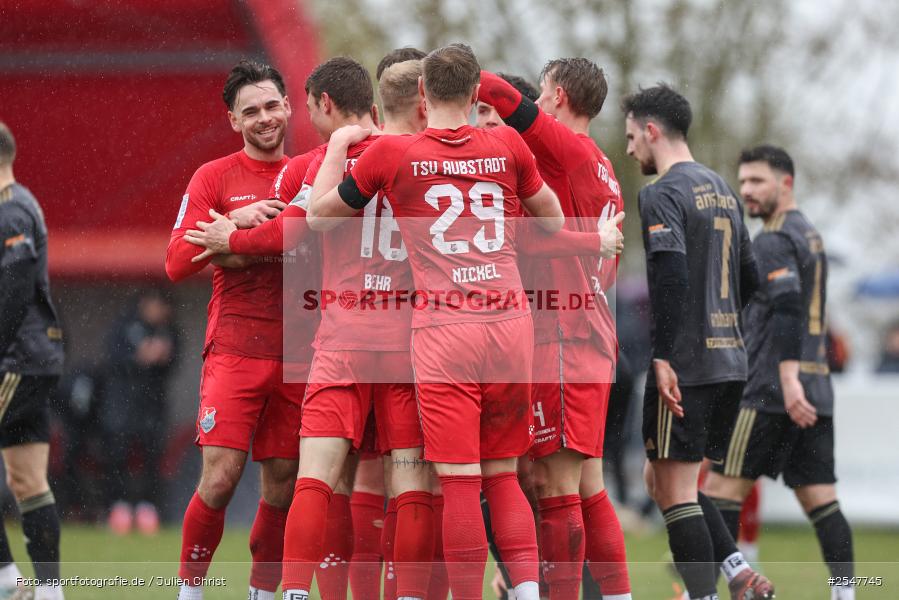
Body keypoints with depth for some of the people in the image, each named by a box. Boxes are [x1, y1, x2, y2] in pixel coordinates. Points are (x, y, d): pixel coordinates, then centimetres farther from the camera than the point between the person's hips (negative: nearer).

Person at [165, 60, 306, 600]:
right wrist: (234, 222, -16)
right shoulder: (215, 178, 4)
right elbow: (177, 263, -4)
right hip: (235, 348, -3)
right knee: (220, 477, -12)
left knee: (283, 484, 4)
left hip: (298, 350, 3)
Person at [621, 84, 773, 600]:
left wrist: (663, 357, -23)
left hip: (685, 365, -8)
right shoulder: (723, 190, 17)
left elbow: (670, 277, -22)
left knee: (674, 490, -3)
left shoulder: (662, 194, -10)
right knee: (664, 480, 16)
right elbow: (749, 280, 21)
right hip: (731, 363, 9)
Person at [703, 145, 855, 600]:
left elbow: (787, 309, -22)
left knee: (723, 486, -2)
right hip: (816, 387, 9)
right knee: (820, 499, 3)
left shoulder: (773, 242, -9)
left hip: (771, 392, -9)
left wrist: (788, 380, -29)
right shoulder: (811, 237, 20)